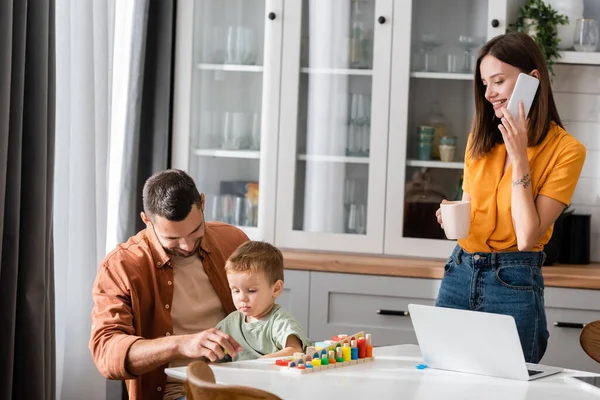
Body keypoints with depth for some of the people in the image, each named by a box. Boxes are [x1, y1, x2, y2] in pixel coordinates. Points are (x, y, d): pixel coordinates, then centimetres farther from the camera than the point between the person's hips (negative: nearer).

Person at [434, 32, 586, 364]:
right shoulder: (481, 137, 7)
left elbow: (527, 237, -15)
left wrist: (519, 158, -17)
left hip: (513, 284, -5)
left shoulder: (565, 150, -9)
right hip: (459, 274, 5)